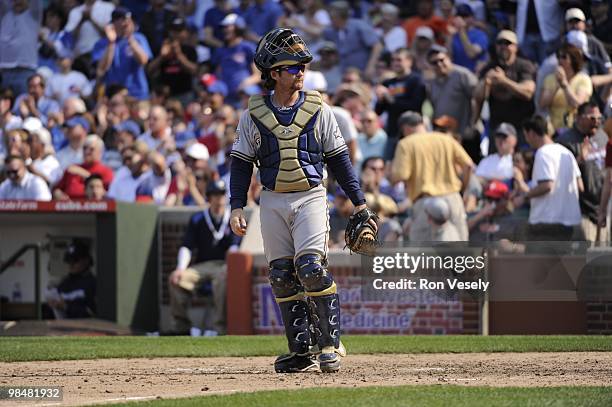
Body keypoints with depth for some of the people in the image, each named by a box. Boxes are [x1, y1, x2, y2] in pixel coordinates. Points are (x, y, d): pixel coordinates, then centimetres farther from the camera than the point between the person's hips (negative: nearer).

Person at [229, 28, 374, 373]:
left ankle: (330, 343, -8)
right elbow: (242, 162, 7)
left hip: (311, 198, -2)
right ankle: (301, 351, 7)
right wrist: (237, 207, -2)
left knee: (312, 269, -16)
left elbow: (339, 157, 6)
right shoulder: (254, 115, 4)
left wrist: (359, 201, 5)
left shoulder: (318, 109, 3)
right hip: (273, 202, 2)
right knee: (282, 276, 1)